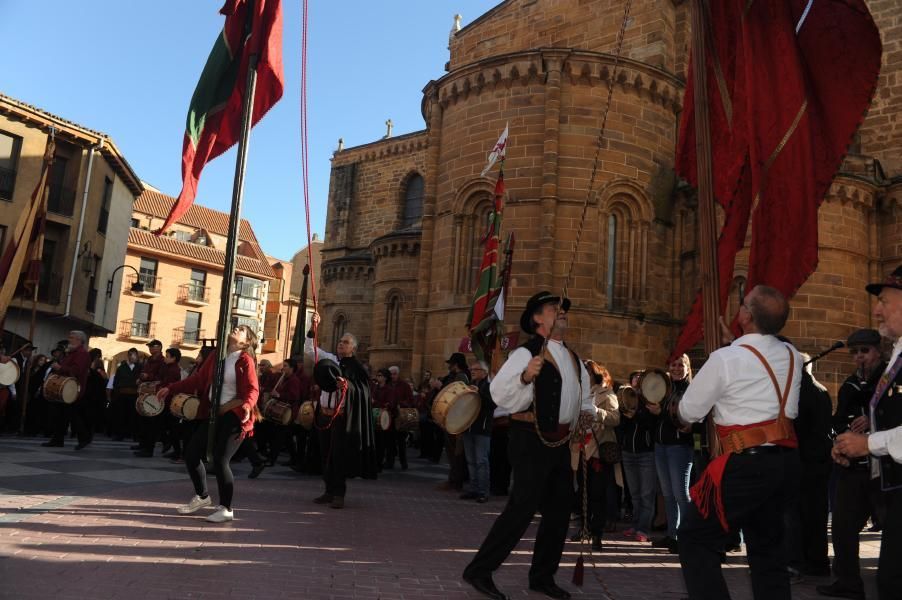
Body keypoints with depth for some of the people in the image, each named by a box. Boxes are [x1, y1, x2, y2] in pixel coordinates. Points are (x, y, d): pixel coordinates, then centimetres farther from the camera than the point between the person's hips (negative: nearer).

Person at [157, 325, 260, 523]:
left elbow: (252, 389, -18)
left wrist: (247, 405, -38)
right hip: (212, 413, 7)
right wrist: (171, 388, 10)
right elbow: (197, 379, 14)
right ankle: (202, 497, 31)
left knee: (220, 460, -13)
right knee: (191, 453, 7)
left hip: (234, 416, -7)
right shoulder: (215, 356, 10)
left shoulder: (245, 360, -9)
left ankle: (226, 509, 6)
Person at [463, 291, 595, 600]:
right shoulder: (526, 353, -10)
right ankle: (479, 570, 1)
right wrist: (525, 376, -36)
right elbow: (499, 394, -21)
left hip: (560, 443, 8)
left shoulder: (573, 359, 15)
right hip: (532, 440, -8)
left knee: (560, 509, 12)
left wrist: (587, 412, 8)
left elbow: (585, 396, 29)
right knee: (523, 506, -11)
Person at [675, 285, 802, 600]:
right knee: (766, 546, 19)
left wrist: (676, 407, 21)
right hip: (786, 461, 8)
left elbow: (688, 413, -2)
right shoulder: (792, 356, 8)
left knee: (696, 539, 3)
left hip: (748, 464, -7)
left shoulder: (726, 359, -11)